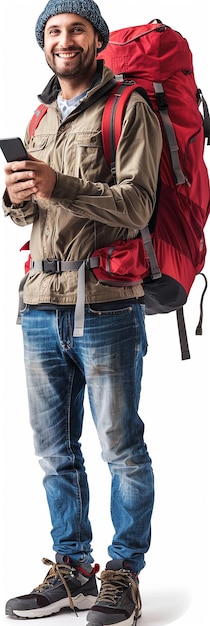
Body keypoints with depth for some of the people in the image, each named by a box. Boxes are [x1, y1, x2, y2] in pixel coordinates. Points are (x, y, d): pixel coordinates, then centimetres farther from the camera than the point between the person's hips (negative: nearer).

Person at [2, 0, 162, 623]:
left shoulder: (129, 108, 0)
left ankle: (124, 572, 9)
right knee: (55, 450, 9)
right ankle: (72, 568, 19)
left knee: (122, 447, 0)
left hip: (105, 306, -6)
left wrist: (58, 185, -23)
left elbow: (136, 206, -12)